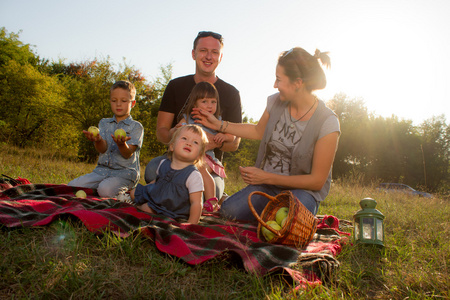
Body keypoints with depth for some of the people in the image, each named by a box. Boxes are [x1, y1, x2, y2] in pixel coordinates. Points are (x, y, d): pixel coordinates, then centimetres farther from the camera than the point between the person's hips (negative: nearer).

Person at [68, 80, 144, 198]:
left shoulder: (136, 126, 2)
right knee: (72, 186, -15)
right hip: (102, 169, 4)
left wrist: (122, 144, -33)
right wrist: (97, 140, -26)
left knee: (105, 190, -33)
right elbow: (102, 149, -2)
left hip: (125, 171, -4)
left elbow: (128, 154, -9)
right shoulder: (104, 123, 14)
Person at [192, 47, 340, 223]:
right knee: (228, 210, -22)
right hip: (266, 184, 4)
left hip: (302, 189, -4)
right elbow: (258, 131, 19)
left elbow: (317, 181, -14)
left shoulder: (327, 123, -18)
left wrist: (268, 177, -18)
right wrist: (218, 124, 14)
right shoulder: (275, 101, -3)